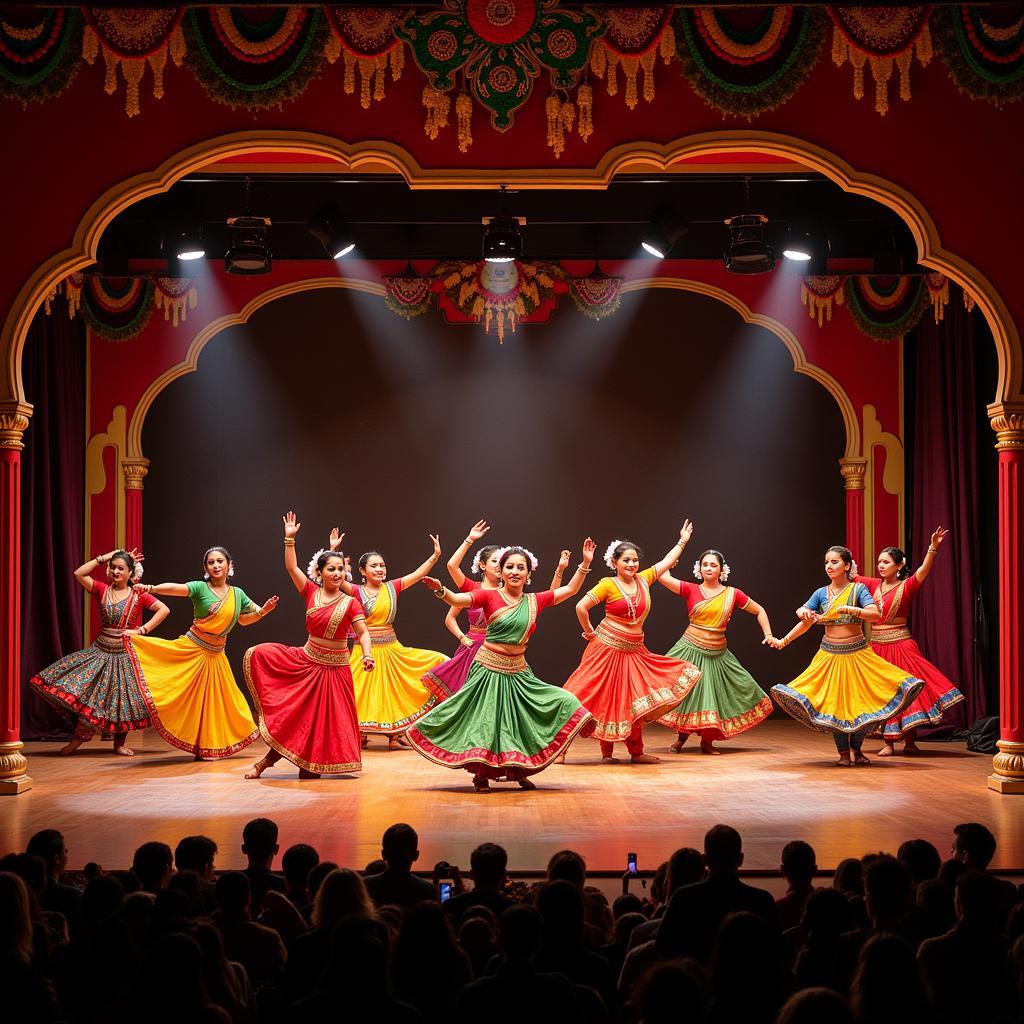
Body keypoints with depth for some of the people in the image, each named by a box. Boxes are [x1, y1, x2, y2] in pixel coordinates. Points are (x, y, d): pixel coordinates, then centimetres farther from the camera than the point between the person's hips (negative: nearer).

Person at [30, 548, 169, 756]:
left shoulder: (138, 594, -3)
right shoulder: (102, 590, 5)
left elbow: (164, 609, -9)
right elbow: (79, 574, -6)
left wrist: (141, 630, -14)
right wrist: (104, 558, -4)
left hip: (126, 654, -2)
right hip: (100, 651, 2)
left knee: (125, 699, 0)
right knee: (84, 691, -7)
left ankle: (120, 742, 16)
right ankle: (78, 737, 8)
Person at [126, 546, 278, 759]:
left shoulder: (238, 594, 5)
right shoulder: (200, 588, -9)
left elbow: (243, 620, 22)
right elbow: (175, 588, -27)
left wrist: (263, 610, 5)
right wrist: (151, 588, -44)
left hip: (215, 655, 4)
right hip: (191, 648, -4)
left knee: (211, 701, 10)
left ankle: (207, 747, 22)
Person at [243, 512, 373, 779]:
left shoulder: (350, 602, -8)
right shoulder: (312, 592, 0)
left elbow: (363, 633, -12)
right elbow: (291, 568, -4)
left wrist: (367, 655, -29)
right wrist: (290, 539, -11)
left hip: (335, 667, -3)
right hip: (306, 660, 3)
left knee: (322, 718, -1)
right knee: (258, 655, -13)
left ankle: (310, 765, 16)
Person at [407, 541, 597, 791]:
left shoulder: (534, 601, 6)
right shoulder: (490, 596, -5)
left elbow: (570, 589, 12)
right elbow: (457, 599, -19)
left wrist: (586, 563, 5)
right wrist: (440, 590, -39)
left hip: (518, 672, 5)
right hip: (489, 668, -5)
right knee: (486, 721, -1)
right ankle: (481, 775, 20)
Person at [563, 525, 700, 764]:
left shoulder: (643, 579, 7)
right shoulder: (608, 585, -10)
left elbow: (667, 562, 19)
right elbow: (581, 607, -12)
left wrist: (683, 540, 25)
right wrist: (590, 633, -5)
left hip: (634, 652, 6)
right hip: (608, 649, -6)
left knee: (637, 702, 4)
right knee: (606, 700, 0)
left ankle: (636, 752, 13)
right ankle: (606, 753, 7)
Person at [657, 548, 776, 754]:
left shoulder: (732, 594, 1)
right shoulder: (690, 590, -2)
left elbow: (759, 611, 12)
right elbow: (662, 574, -13)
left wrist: (768, 634, 1)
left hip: (717, 654, 1)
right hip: (691, 649, -1)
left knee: (715, 696, 3)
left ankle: (707, 741, 21)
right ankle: (681, 735, 23)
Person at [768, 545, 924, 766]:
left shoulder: (858, 589, -3)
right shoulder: (821, 593, 5)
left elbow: (875, 614, -15)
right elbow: (805, 622, 7)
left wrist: (848, 609, -27)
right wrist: (782, 642, -7)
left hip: (857, 654, -2)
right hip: (830, 654, 2)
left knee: (860, 700, -3)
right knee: (834, 702, -1)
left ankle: (857, 750, 15)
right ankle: (843, 753, 10)